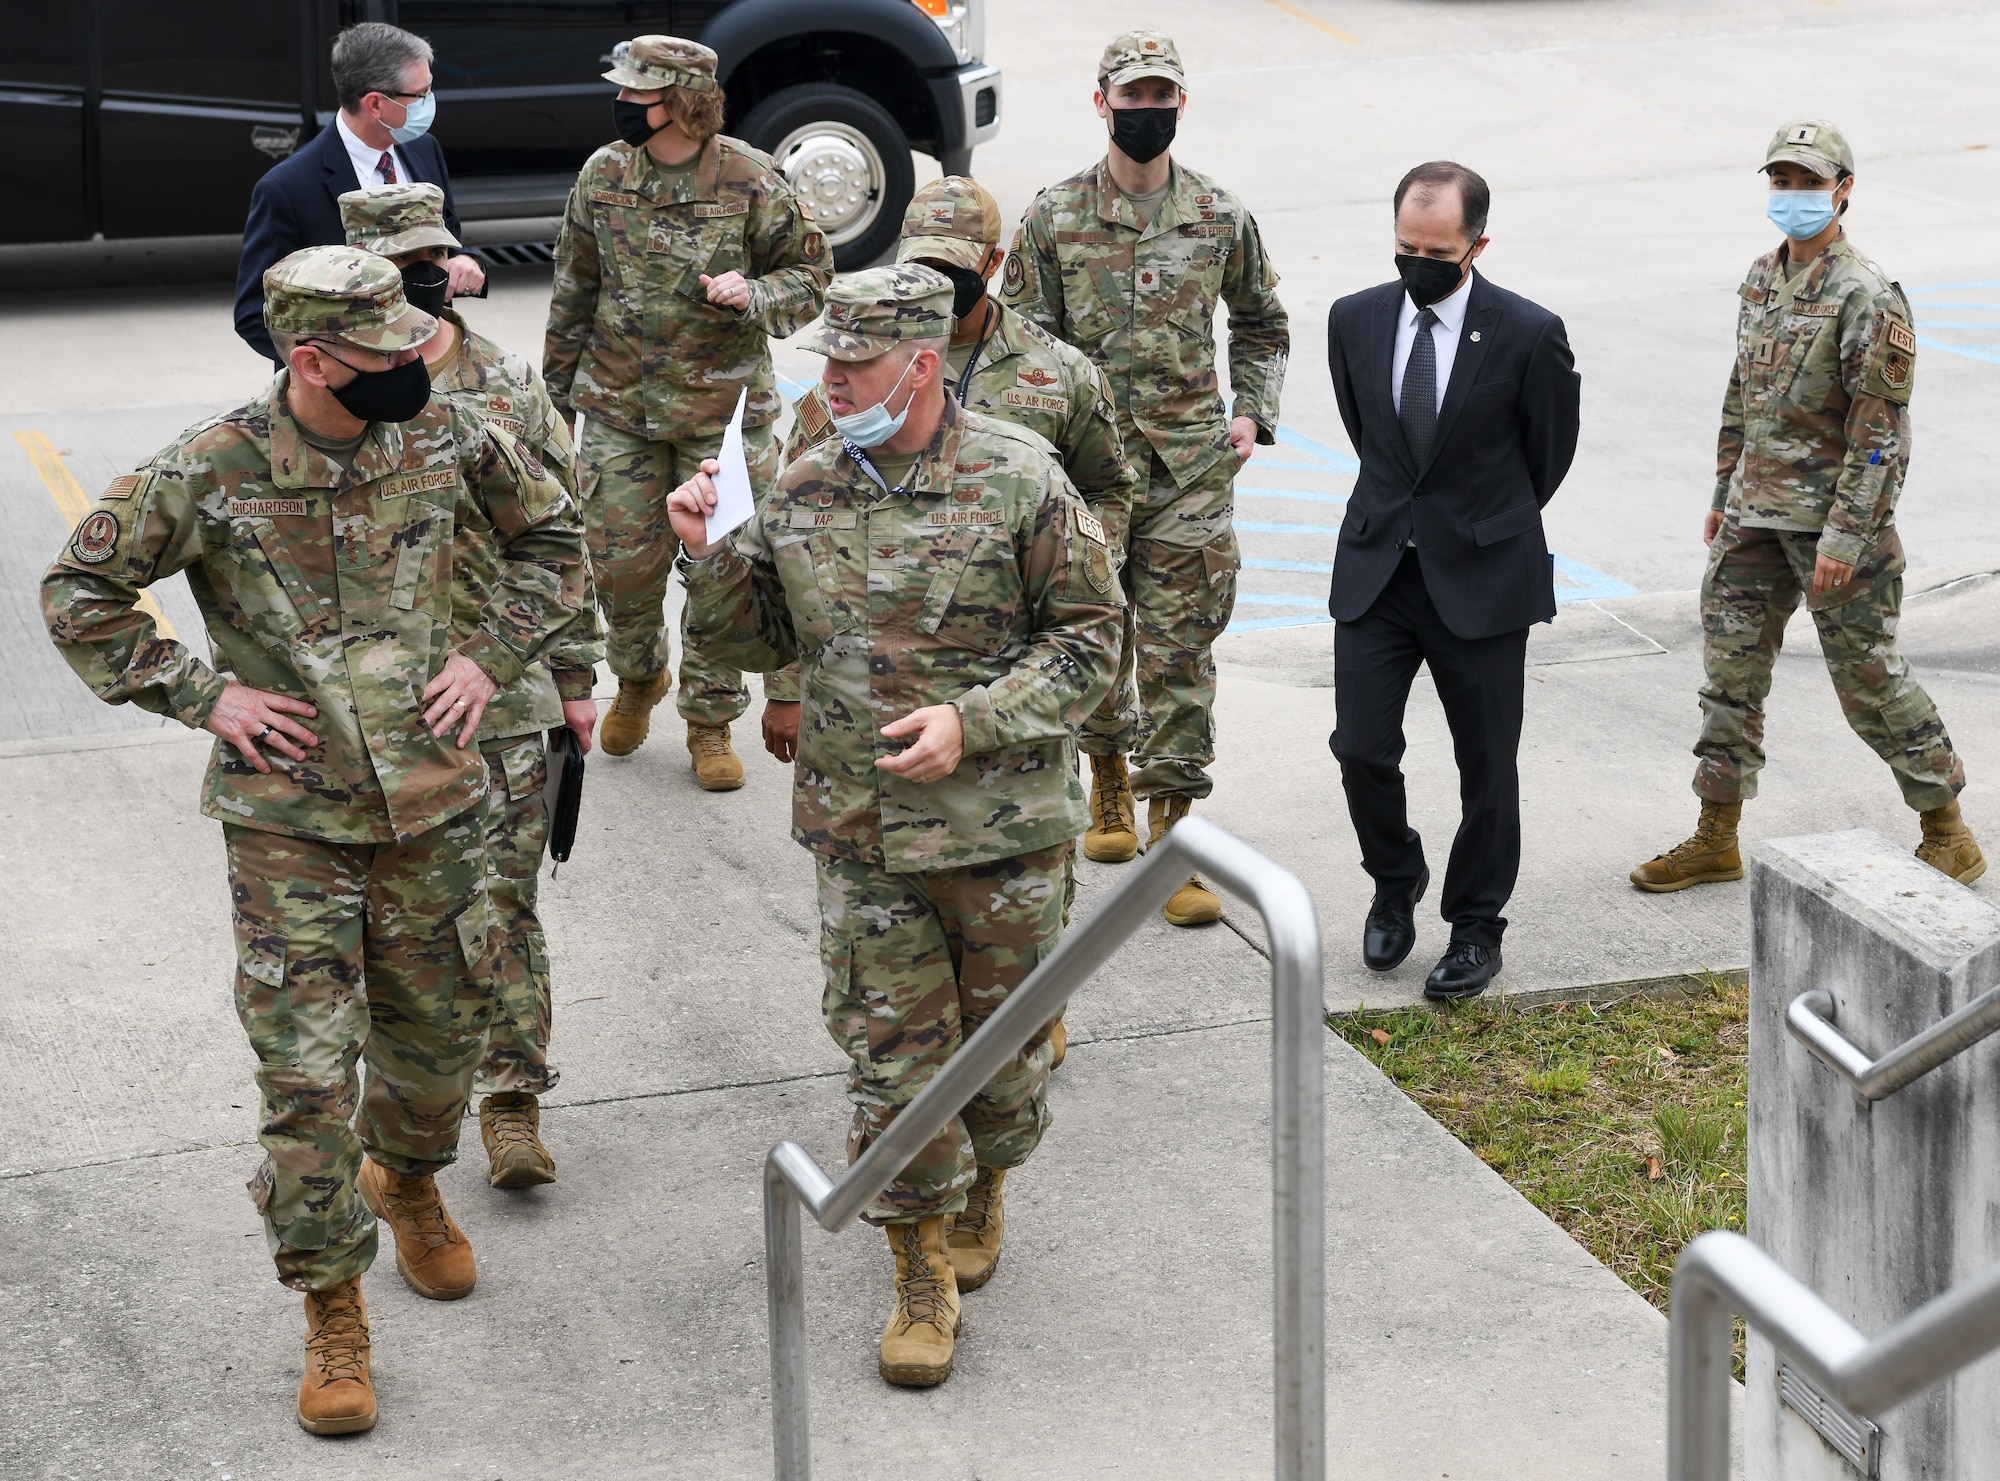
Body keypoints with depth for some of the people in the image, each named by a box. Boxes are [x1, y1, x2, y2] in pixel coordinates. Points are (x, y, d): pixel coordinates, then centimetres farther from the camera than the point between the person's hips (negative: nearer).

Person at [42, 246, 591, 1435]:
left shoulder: (449, 441, -5)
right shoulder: (212, 473, -13)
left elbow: (553, 536, 13)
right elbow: (78, 594, -3)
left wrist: (494, 658, 2)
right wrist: (203, 695, -9)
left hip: (436, 804, 3)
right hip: (290, 825, -3)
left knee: (440, 1028, 18)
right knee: (307, 1070, -3)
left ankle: (408, 1179, 49)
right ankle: (333, 1312, 11)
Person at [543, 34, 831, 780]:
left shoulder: (749, 181, -10)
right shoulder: (602, 175, -1)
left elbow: (809, 273, 0)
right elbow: (574, 289, 10)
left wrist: (753, 294, -21)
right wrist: (558, 384, 15)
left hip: (723, 406, -2)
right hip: (619, 405, 3)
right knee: (621, 560, 6)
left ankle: (711, 720, 18)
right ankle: (640, 676, 35)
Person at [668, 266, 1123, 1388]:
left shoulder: (1018, 479, -10)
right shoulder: (804, 492, 3)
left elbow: (1088, 635, -6)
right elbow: (763, 636, 14)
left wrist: (972, 722, -17)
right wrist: (710, 555, -4)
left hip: (1001, 828, -2)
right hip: (861, 831, 3)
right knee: (891, 1053, 4)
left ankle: (984, 1184, 41)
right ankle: (923, 1270, 16)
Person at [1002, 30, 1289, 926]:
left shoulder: (1219, 218, 3)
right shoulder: (1055, 217, -1)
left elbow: (1261, 326, 18)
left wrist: (1253, 412, 5)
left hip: (1190, 464, 0)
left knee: (1179, 649, -4)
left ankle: (1171, 833, -2)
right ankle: (1108, 782, 38)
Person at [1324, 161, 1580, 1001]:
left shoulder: (1530, 335, -12)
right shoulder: (1356, 320, 0)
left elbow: (1550, 452, 4)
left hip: (1482, 577, -3)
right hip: (1375, 570, 3)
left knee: (1487, 767, 7)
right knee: (1361, 748, -2)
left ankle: (1475, 930, 23)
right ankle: (1395, 884, 25)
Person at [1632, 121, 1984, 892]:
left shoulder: (1867, 296, -16)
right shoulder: (1763, 277, 9)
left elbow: (1880, 431, -18)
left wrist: (1845, 536, -21)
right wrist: (1723, 495, 20)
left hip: (1833, 516, -7)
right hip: (1756, 512, 8)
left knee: (1868, 676, -1)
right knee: (1730, 663, 9)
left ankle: (1947, 832, 14)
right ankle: (1716, 840, 18)